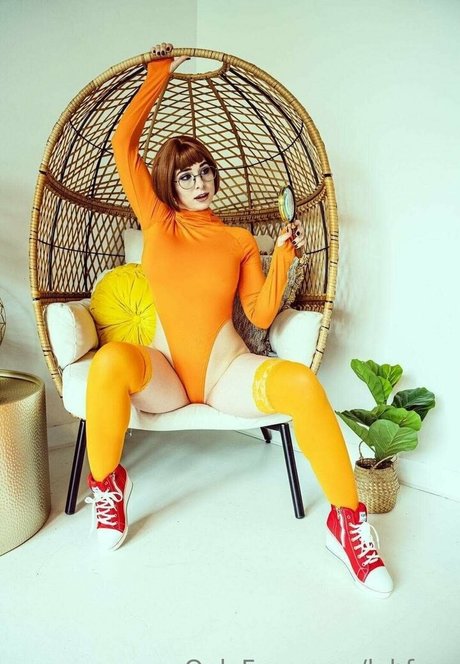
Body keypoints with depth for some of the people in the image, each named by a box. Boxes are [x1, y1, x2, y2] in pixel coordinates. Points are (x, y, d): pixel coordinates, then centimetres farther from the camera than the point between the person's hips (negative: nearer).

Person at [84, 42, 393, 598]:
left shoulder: (241, 241, 10)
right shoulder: (157, 221, 9)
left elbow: (261, 315, 6)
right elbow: (123, 142, 5)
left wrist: (283, 257, -5)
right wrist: (157, 76, 14)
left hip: (227, 373, 1)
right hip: (164, 374, 0)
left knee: (302, 383, -31)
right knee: (111, 360, -36)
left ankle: (347, 522, -13)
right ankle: (106, 484, -7)